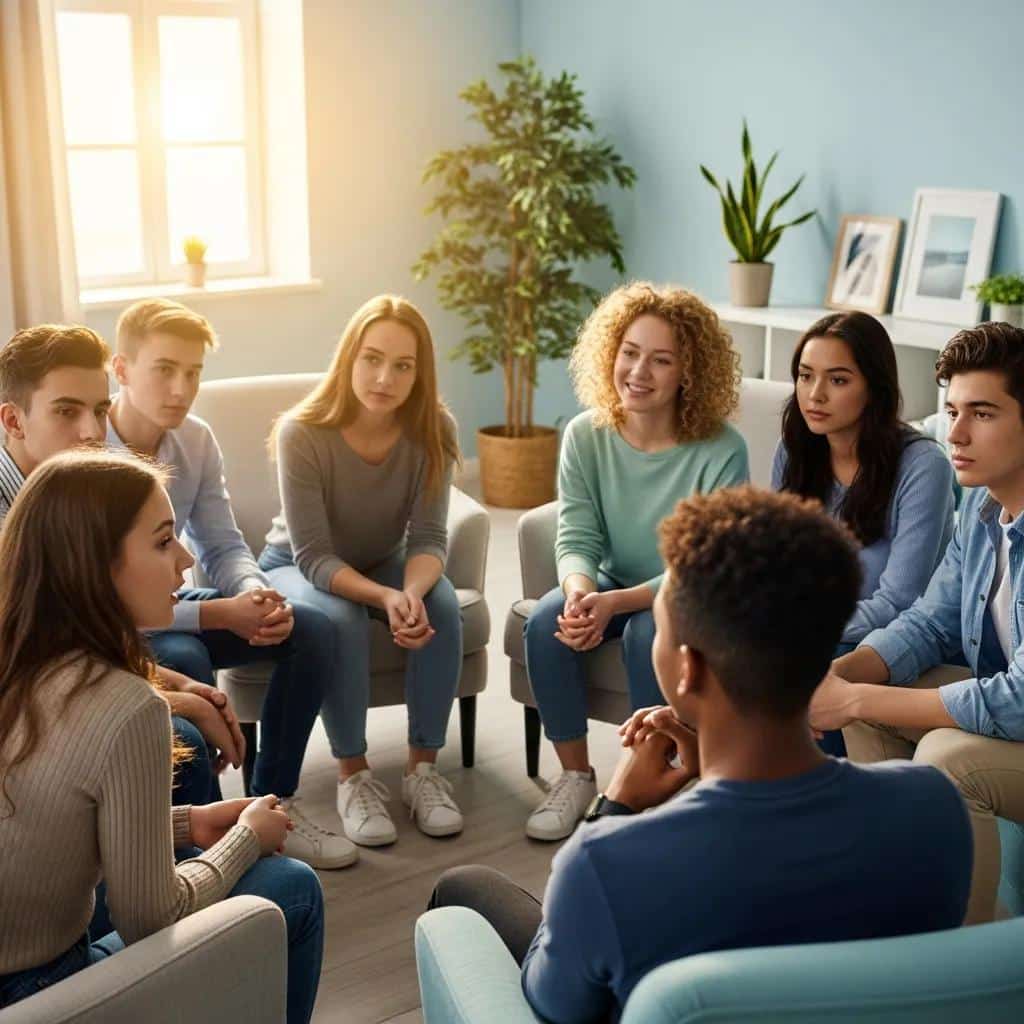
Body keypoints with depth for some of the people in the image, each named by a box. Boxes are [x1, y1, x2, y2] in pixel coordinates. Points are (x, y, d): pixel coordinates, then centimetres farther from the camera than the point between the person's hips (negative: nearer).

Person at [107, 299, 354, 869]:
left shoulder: (197, 440, -4)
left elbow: (224, 546, 2)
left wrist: (256, 595, -22)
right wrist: (217, 614, -31)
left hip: (168, 605, 7)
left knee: (311, 629, -9)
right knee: (186, 661, -37)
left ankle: (274, 801, 0)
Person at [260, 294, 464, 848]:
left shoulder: (433, 431, -18)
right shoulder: (302, 433, -27)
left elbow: (428, 538, -17)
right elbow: (314, 556, -26)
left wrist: (412, 591, -40)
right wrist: (385, 598, -42)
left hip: (384, 564, 3)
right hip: (297, 568, -3)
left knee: (442, 607, -27)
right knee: (341, 622, -34)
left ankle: (423, 766, -13)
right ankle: (353, 775, -16)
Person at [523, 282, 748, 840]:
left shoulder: (720, 451, -21)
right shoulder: (585, 436, -9)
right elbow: (576, 537, -10)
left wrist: (615, 603, -35)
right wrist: (579, 592, -34)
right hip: (611, 587, 4)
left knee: (648, 633, -34)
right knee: (546, 621, -24)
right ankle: (575, 774, -5)